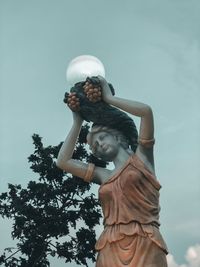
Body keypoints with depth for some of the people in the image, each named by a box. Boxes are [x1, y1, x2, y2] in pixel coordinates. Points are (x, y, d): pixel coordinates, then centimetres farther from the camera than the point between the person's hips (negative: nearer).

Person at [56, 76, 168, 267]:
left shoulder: (141, 158, 12)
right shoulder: (104, 176, 22)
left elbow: (146, 111, 1)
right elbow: (63, 161, 20)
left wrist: (108, 97, 11)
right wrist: (77, 122, 25)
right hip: (110, 250, 4)